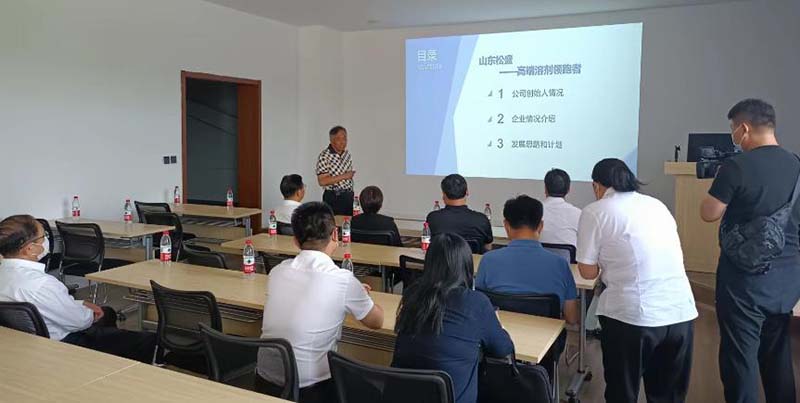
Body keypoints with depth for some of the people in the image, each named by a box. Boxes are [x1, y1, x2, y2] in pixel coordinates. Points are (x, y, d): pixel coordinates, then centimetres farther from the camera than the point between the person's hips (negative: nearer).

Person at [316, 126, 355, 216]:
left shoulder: (347, 154, 11)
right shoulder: (324, 156, -11)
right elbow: (322, 181, -17)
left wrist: (352, 196, 15)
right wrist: (344, 176, -18)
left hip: (349, 196, 6)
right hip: (333, 198, -6)